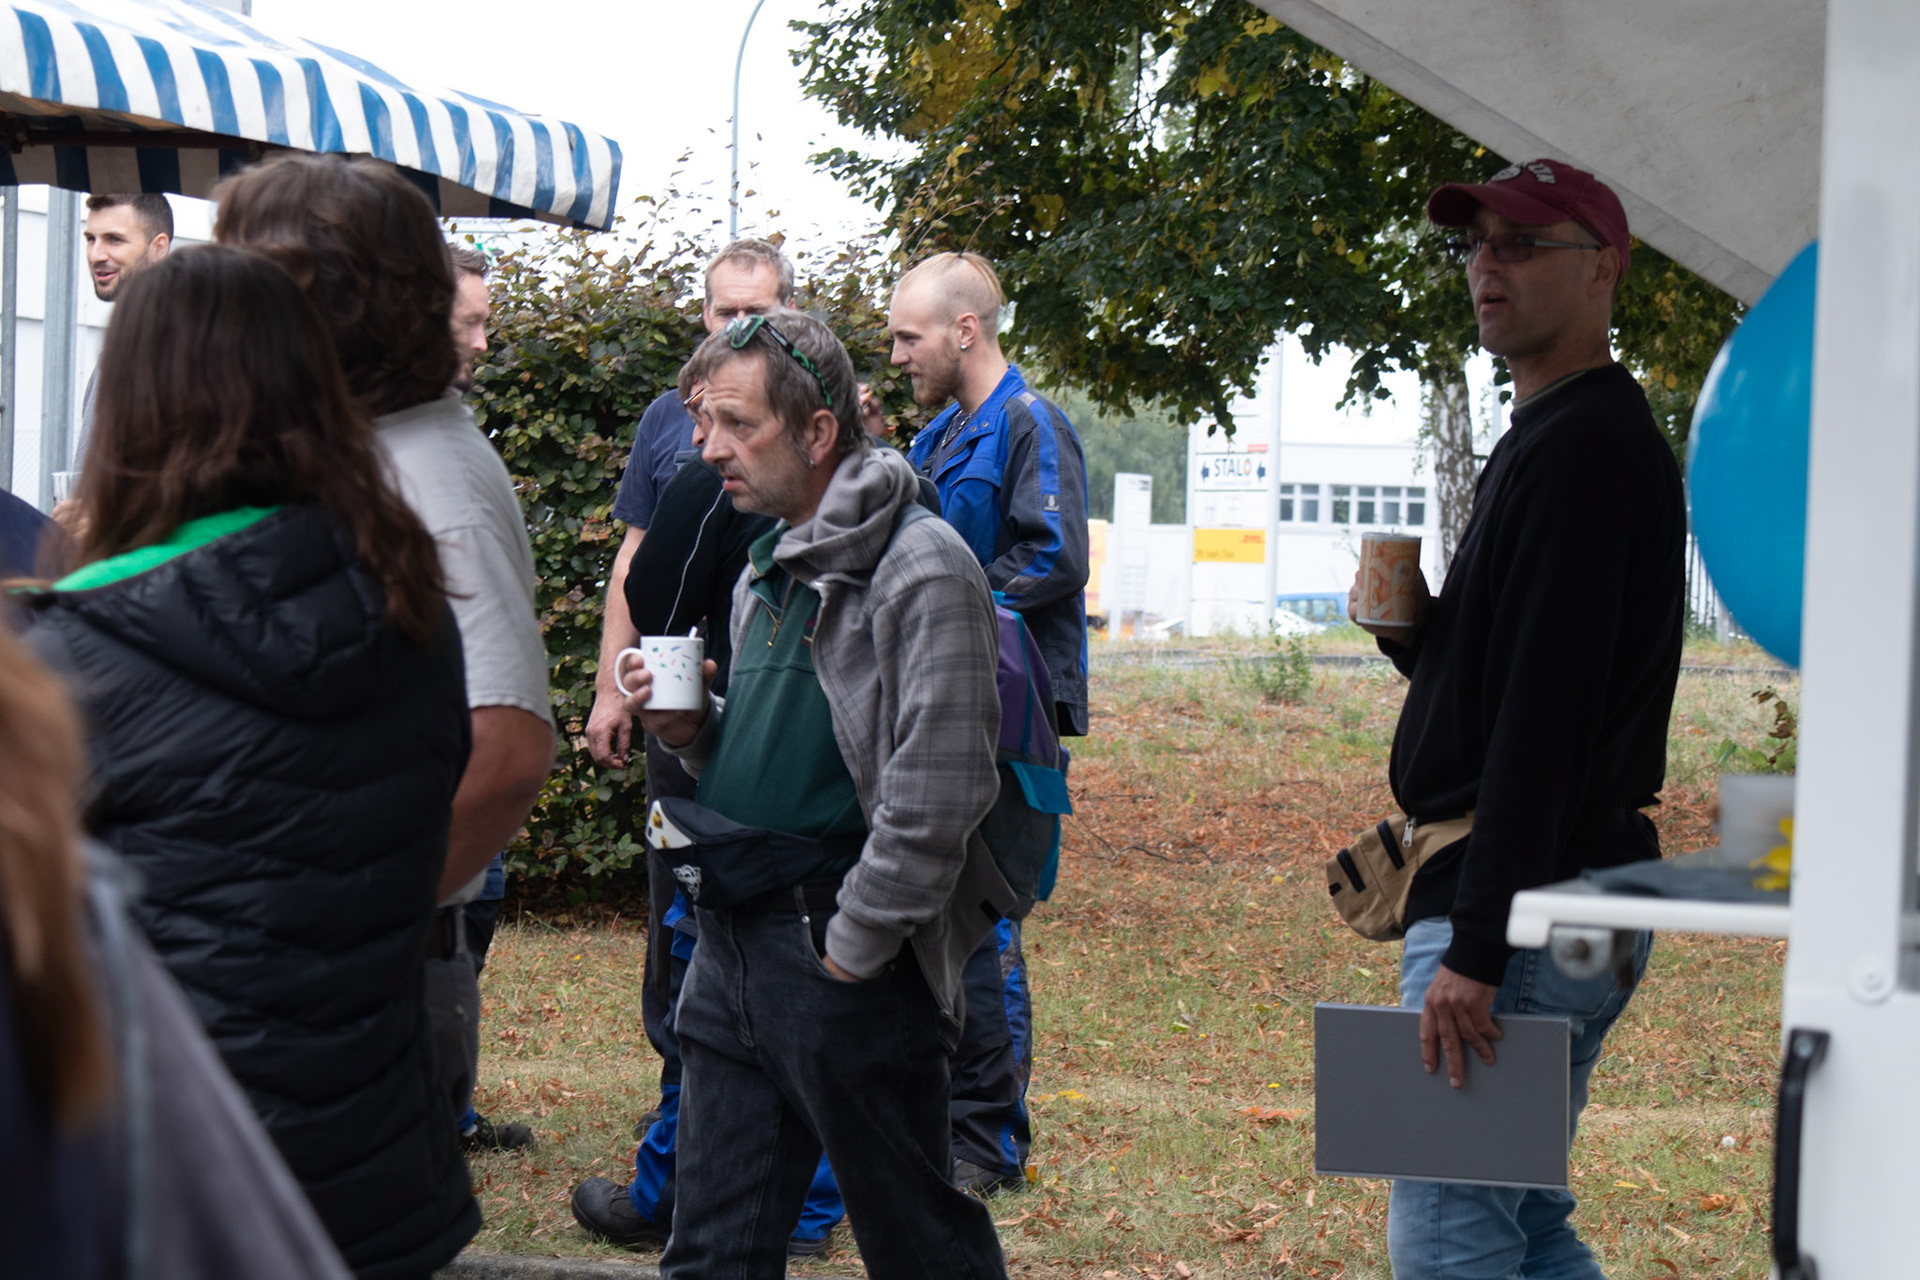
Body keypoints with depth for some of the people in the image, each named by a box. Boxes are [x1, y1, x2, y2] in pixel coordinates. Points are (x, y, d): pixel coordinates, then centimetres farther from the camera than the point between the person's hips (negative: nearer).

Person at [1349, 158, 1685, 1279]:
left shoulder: (1585, 443, -14)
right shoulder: (1564, 435, 20)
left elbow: (1545, 718, -22)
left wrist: (1477, 947, -25)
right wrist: (1415, 630, 8)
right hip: (1574, 906, 11)